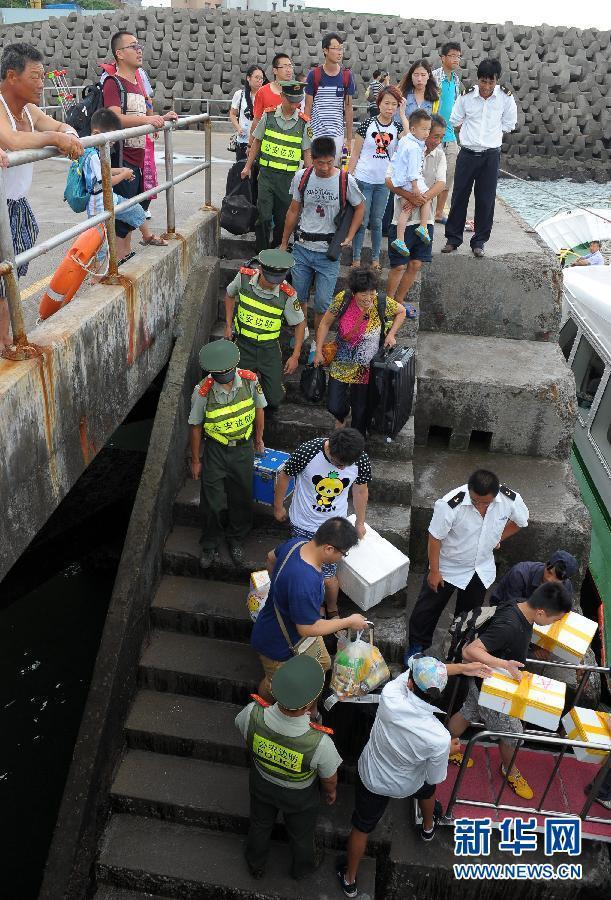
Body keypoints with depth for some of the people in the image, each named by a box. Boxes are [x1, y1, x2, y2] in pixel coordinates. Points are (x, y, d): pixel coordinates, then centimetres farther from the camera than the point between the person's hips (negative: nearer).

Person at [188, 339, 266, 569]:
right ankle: (209, 544, 34)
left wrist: (259, 438, 13)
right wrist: (195, 460, -1)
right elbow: (196, 426, -9)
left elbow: (258, 408, 2)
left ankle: (236, 539, 41)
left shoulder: (250, 380, -17)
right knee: (211, 502, 8)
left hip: (243, 449, 2)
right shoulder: (203, 392, -23)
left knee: (242, 498, 15)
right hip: (215, 450, -2)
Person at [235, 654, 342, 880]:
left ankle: (255, 865, 64)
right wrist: (330, 792, 3)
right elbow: (329, 779, -21)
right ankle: (302, 867, 64)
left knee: (260, 825, 35)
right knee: (301, 835, 33)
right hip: (300, 797, -2)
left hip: (261, 785, 2)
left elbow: (240, 726, -11)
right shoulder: (320, 742, -45)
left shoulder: (252, 713, -39)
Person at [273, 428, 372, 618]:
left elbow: (361, 490, -1)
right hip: (303, 524, 0)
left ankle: (332, 611, 35)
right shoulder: (307, 452, -30)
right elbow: (284, 476, -11)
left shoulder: (361, 460, -22)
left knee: (328, 575, 6)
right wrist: (278, 508, 2)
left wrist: (360, 522, 13)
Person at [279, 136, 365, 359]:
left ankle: (317, 343, 18)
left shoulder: (345, 180, -9)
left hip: (329, 251, -2)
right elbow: (293, 211, 10)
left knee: (322, 303, -2)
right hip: (302, 247, 3)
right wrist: (284, 244, 14)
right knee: (298, 296, 11)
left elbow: (360, 207, 7)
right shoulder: (301, 177, -1)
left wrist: (349, 237, -5)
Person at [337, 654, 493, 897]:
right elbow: (434, 778, -18)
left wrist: (462, 667, -10)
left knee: (361, 827, 26)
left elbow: (411, 672, -18)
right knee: (427, 787, 37)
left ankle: (350, 879, 50)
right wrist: (448, 751, 0)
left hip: (370, 778, 0)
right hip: (407, 786, 0)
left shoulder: (389, 697, -37)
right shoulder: (439, 738, -38)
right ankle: (428, 827, 67)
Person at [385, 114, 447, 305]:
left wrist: (423, 198, -23)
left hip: (425, 218, 4)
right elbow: (390, 180, -15)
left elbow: (441, 183, -6)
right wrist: (410, 196, -28)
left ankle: (398, 302, 22)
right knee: (398, 266, -1)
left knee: (416, 264, 7)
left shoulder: (439, 155, 6)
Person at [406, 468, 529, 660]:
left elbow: (520, 521, 0)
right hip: (448, 567, -3)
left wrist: (496, 539, -2)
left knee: (469, 612, 24)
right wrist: (434, 571, -14)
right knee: (427, 609, 13)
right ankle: (417, 645, 38)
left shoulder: (510, 499, -25)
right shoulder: (450, 504, -36)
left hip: (482, 569, 4)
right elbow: (435, 538, -22)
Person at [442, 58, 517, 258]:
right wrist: (470, 138, 10)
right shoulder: (466, 96, -4)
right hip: (467, 153, 0)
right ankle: (453, 239, 15)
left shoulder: (505, 97, -4)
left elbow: (508, 124, 7)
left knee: (486, 200, 2)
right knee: (459, 196, 3)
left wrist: (491, 138, 7)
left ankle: (479, 241, 13)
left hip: (491, 155, 0)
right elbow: (455, 121, 9)